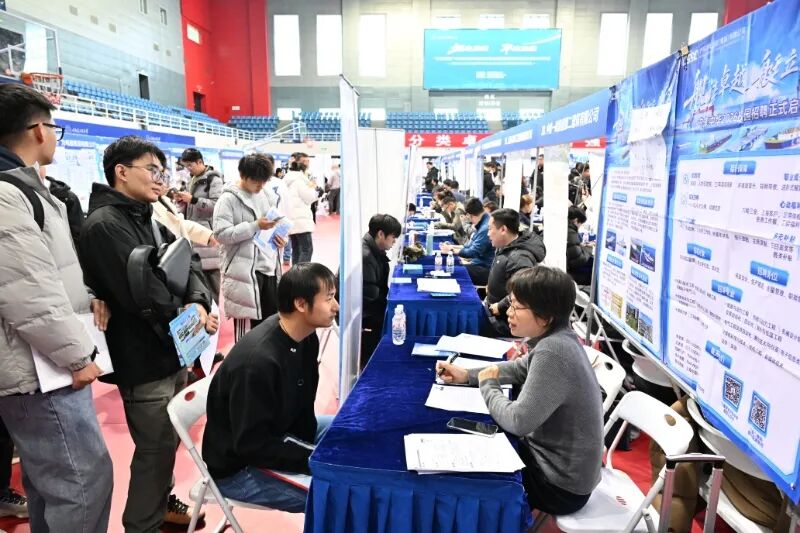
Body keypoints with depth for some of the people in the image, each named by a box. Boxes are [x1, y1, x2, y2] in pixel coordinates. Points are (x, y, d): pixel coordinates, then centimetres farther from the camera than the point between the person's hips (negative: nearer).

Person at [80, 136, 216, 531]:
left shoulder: (149, 218, 10)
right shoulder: (104, 225, -18)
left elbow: (188, 262, 4)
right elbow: (140, 291, -25)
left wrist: (198, 302, -15)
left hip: (171, 348, 9)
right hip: (143, 358, -9)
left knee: (169, 439, 22)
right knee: (156, 446, 4)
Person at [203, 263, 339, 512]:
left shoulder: (306, 338, -7)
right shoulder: (258, 361, -33)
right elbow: (253, 446, -27)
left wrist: (311, 449, -8)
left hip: (277, 434, 8)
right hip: (239, 468, -8)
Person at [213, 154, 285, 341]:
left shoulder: (268, 194, 10)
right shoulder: (228, 199, -11)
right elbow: (222, 234, -18)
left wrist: (280, 236, 0)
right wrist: (256, 226, -21)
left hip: (269, 266, 7)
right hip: (245, 270, -7)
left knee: (272, 320, 16)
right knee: (247, 323, 4)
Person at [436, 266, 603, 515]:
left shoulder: (552, 351, -32)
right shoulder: (557, 338, -2)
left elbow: (518, 421, -30)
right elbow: (520, 369, 15)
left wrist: (488, 384, -12)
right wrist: (467, 375, 3)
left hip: (562, 484, -8)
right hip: (554, 459, 8)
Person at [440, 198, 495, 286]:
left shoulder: (486, 228, -22)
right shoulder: (482, 224, 12)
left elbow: (473, 252, -21)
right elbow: (472, 246, 18)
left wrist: (452, 250, -8)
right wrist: (453, 247, 8)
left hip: (485, 269, -10)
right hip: (480, 264, 10)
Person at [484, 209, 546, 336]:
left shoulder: (519, 259, -26)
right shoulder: (507, 248, 7)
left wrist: (500, 307, -23)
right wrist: (492, 286, 10)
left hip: (505, 322, -10)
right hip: (494, 310, 10)